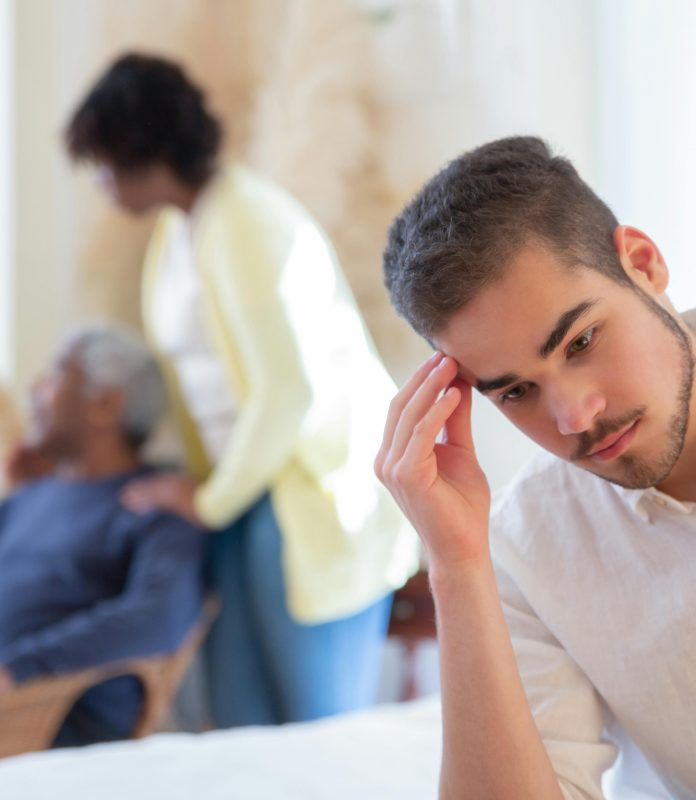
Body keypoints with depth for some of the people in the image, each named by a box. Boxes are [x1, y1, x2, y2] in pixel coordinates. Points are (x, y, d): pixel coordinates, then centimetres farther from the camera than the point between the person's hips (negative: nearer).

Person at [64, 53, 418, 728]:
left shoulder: (244, 228, -18)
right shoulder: (178, 227, 12)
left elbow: (289, 391, -21)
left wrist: (213, 500, -10)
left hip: (319, 485, -9)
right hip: (249, 483, 9)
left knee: (318, 729, -3)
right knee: (239, 720, 8)